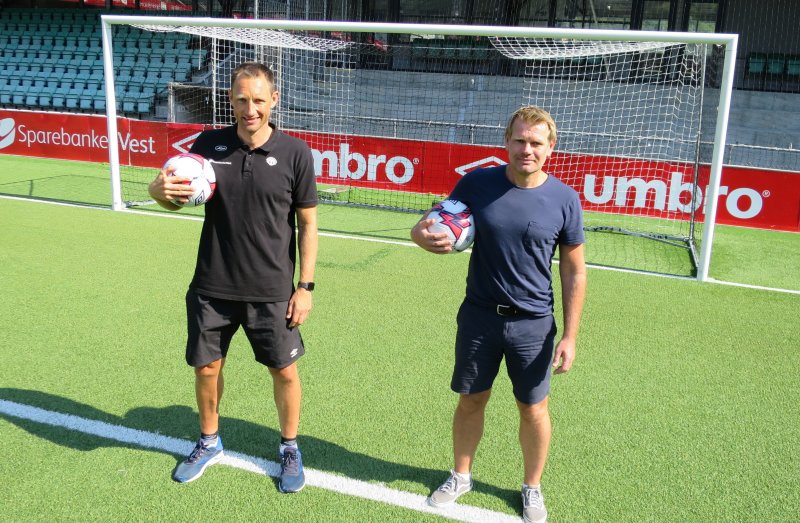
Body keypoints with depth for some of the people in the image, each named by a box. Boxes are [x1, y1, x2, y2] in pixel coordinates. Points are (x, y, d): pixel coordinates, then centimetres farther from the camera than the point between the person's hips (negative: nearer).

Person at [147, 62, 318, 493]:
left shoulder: (295, 153, -9)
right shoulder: (209, 144, -2)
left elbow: (307, 223, -3)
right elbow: (179, 199, 8)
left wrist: (305, 285, -6)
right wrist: (159, 189, -17)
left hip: (272, 292, -2)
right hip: (211, 287, 2)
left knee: (284, 371, 8)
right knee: (206, 366, 15)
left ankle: (290, 449, 33)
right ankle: (209, 443, 41)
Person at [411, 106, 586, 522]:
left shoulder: (564, 199, -9)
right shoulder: (477, 183, -8)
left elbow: (574, 272, -2)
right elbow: (441, 224, 3)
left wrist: (570, 336, -5)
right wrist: (423, 233, -23)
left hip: (532, 325, -1)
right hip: (479, 316, 1)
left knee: (533, 410, 11)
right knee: (471, 400, 15)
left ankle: (532, 488, 36)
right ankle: (460, 476, 39)